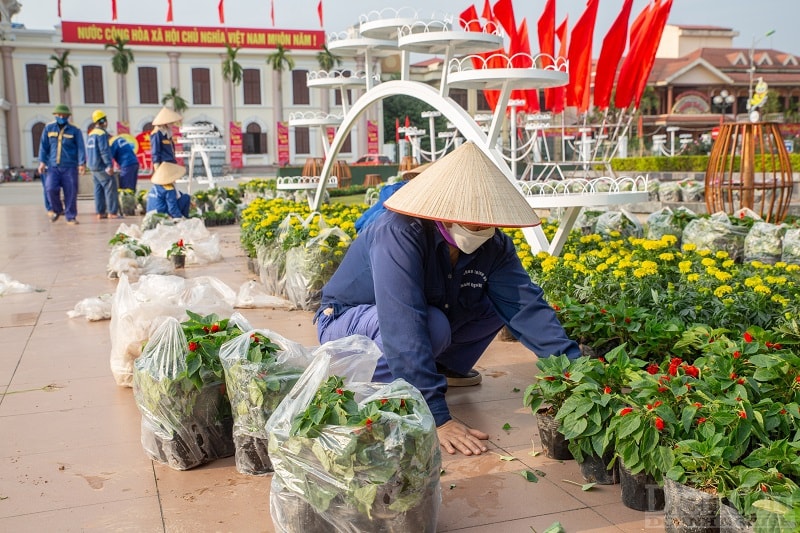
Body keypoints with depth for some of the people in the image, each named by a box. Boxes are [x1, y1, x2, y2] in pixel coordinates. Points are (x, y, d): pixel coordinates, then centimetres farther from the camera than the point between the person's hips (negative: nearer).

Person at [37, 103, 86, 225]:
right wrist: (42, 161, 3)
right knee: (51, 188, -12)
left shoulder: (74, 130, 2)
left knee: (71, 192, -2)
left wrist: (82, 163, -12)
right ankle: (57, 209, 14)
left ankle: (71, 217, 9)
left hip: (70, 167, -1)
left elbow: (80, 147, -2)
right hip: (53, 166, 2)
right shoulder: (48, 128, 9)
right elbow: (43, 146, 11)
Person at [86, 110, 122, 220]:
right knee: (111, 188, -6)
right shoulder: (101, 133, -14)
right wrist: (109, 165, -23)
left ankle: (100, 212, 12)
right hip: (101, 167, -9)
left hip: (93, 166, 9)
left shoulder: (91, 134, 16)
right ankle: (112, 212, -8)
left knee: (99, 189, 11)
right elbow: (104, 151, -21)